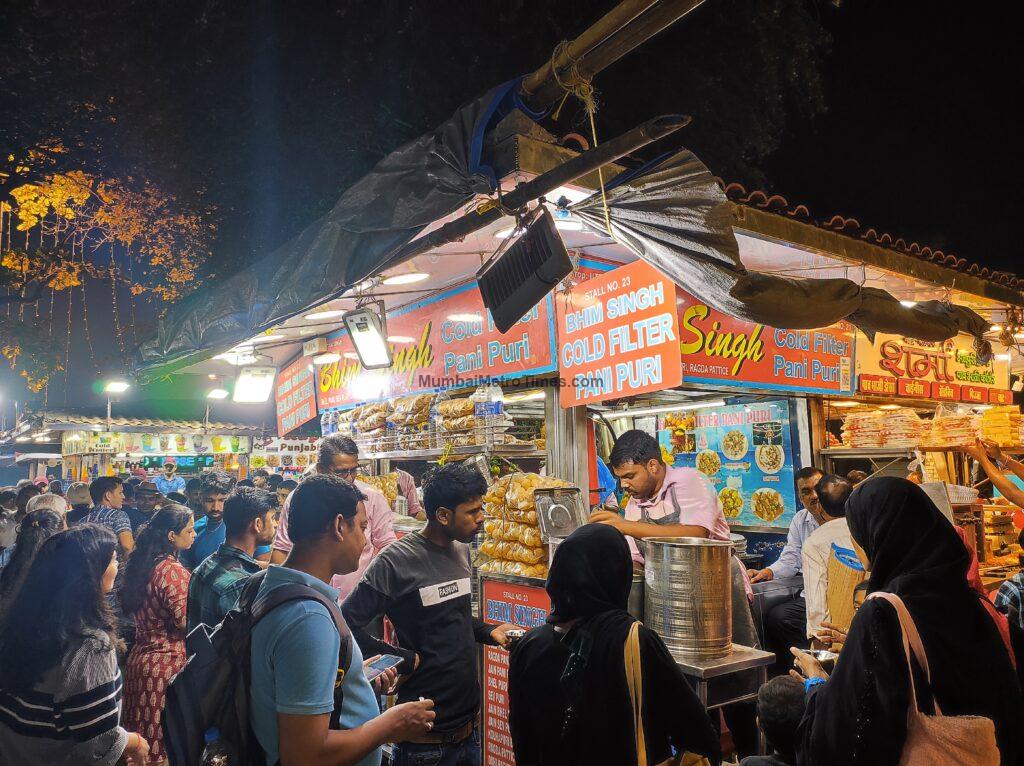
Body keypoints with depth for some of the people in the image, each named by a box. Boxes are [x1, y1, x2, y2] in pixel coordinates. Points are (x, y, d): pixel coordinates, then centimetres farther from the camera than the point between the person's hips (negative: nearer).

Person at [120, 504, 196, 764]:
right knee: (164, 743, 5)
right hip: (166, 663, -8)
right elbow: (187, 623, -21)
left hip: (139, 656, 8)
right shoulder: (173, 571, -20)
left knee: (140, 741, 18)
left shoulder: (140, 564, 5)